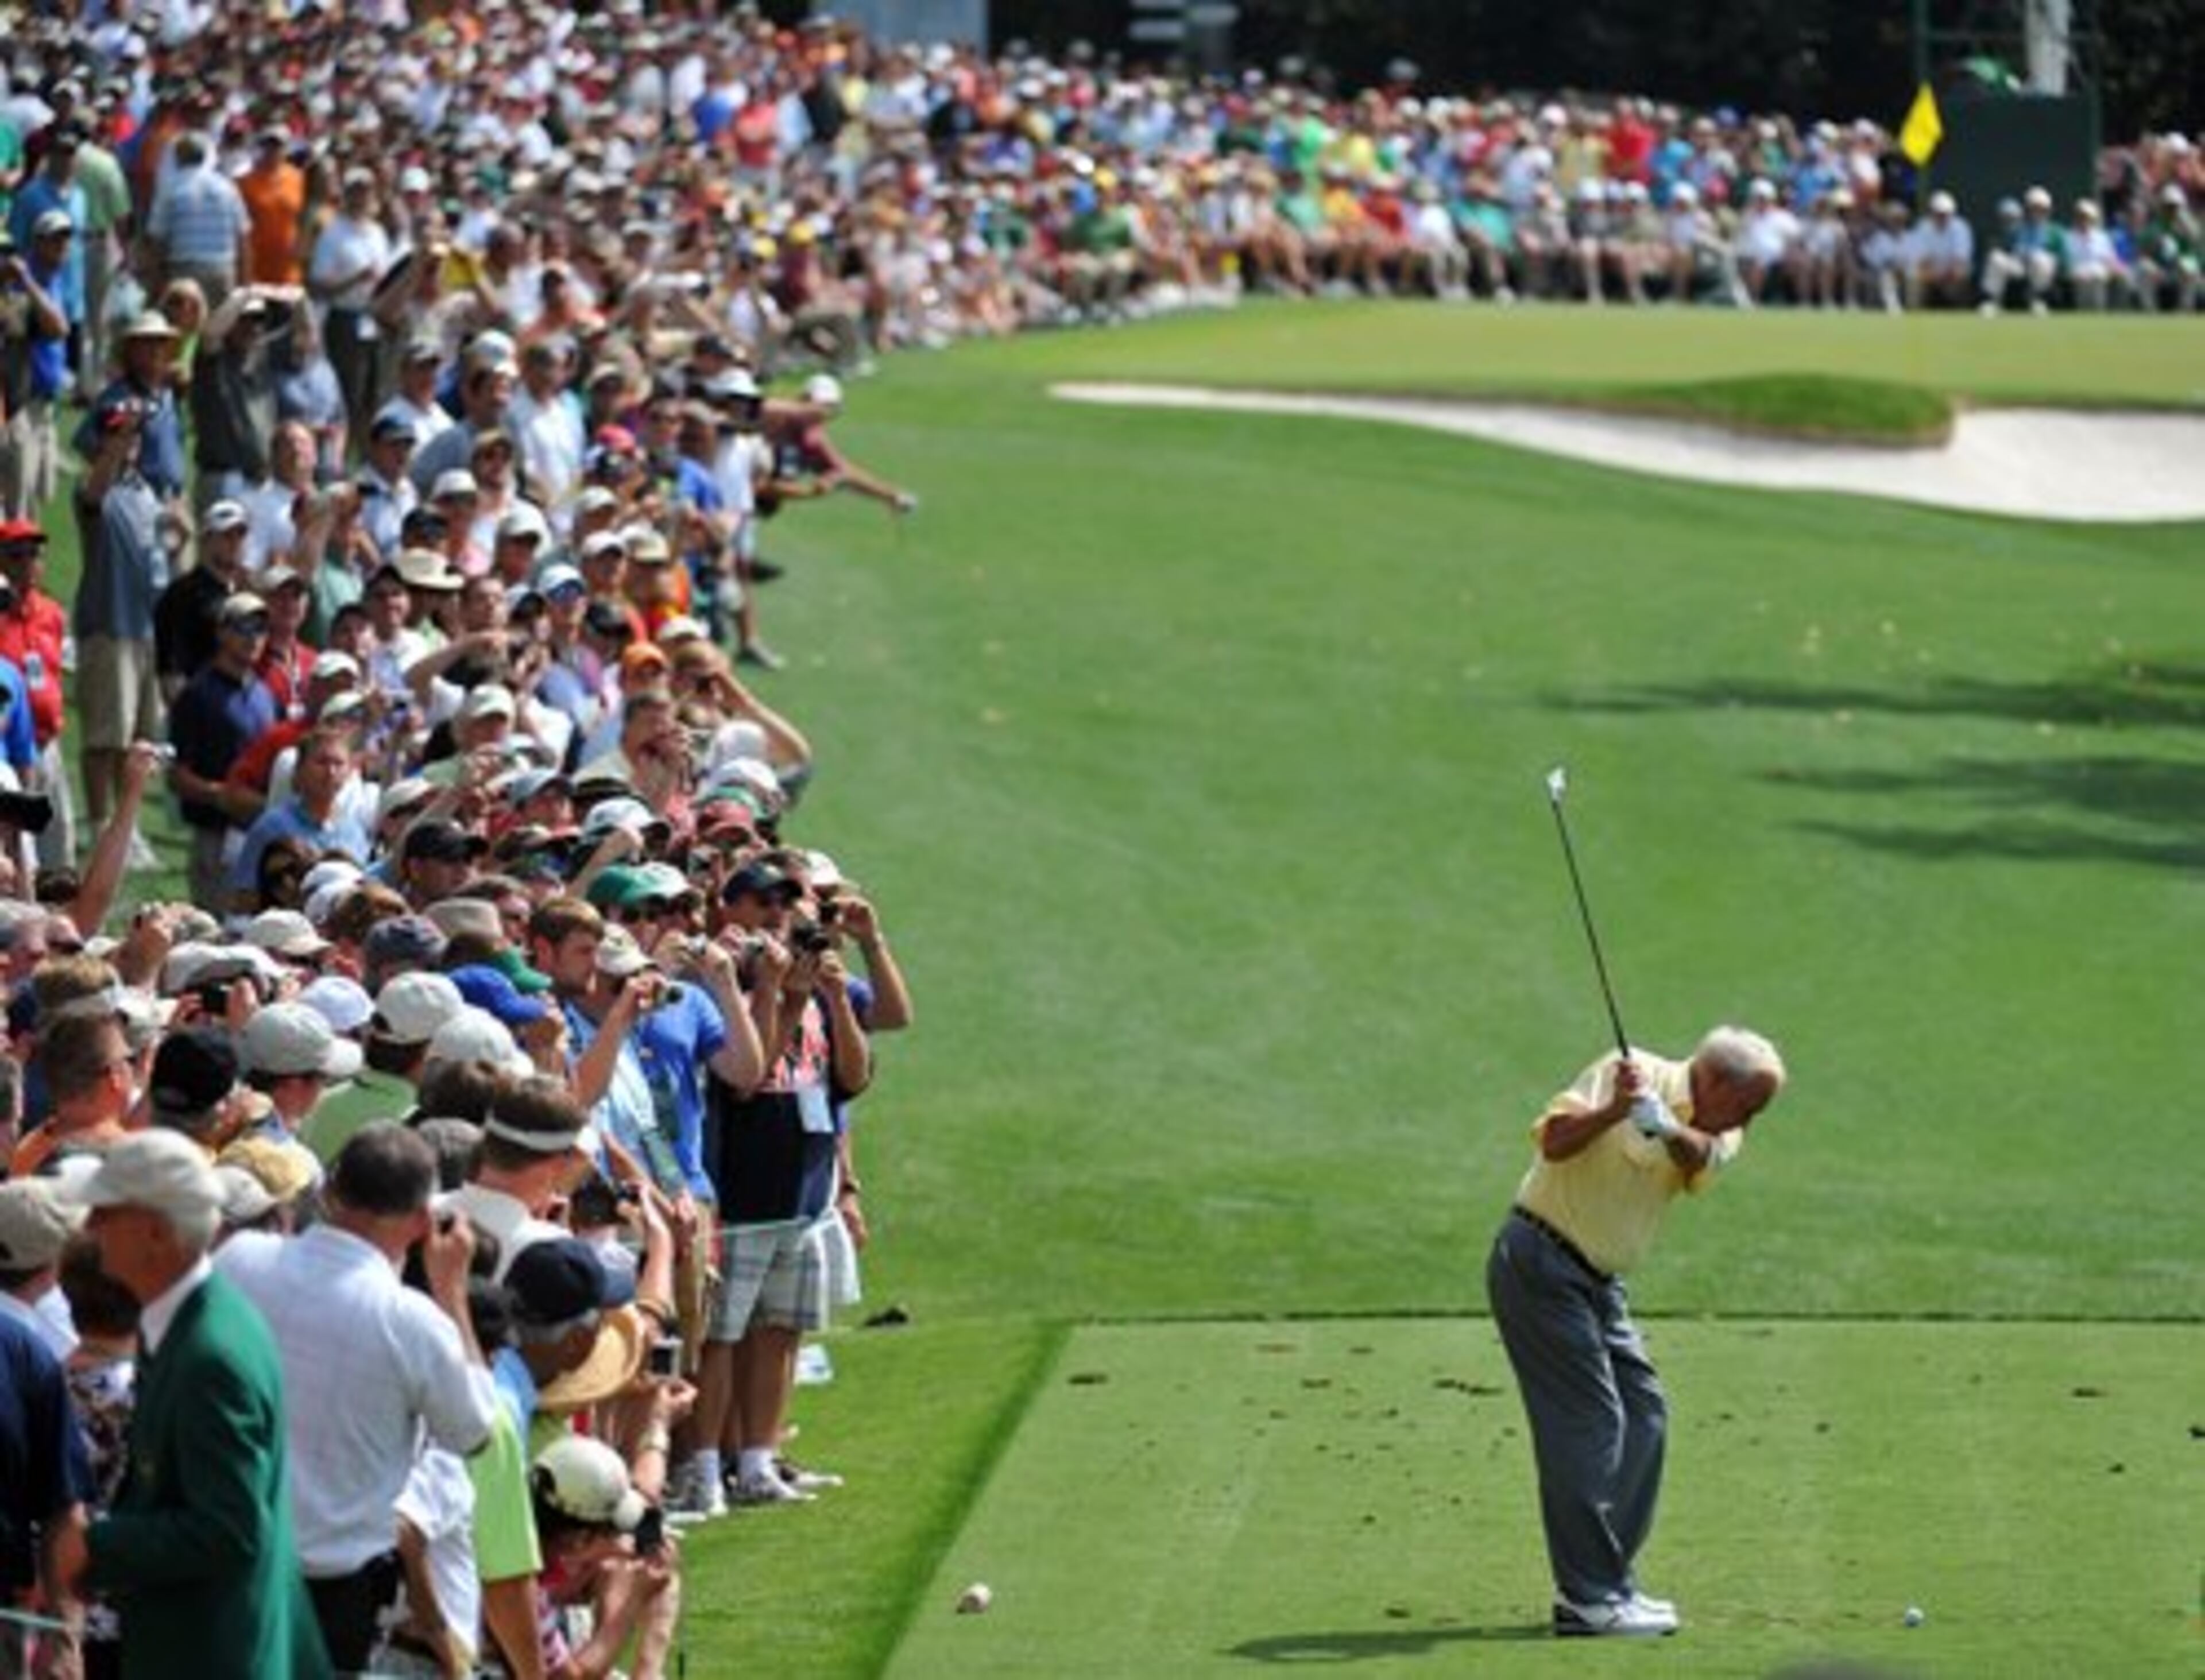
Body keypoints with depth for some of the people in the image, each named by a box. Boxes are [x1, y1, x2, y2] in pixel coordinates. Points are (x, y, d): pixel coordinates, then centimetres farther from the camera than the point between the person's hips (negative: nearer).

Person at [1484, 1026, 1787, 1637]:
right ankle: (1588, 1599, -12)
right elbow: (1553, 1140, -21)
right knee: (1590, 1421, -12)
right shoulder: (1628, 1074, -11)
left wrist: (1667, 1128, -40)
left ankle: (1608, 1582, 15)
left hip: (1598, 1282, 8)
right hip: (1541, 1261, -8)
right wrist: (1615, 1109, -37)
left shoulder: (1714, 1134, 6)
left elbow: (1701, 1157, -18)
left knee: (1644, 1415, 7)